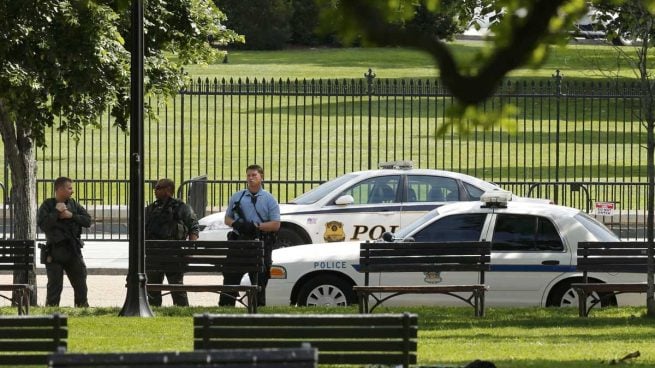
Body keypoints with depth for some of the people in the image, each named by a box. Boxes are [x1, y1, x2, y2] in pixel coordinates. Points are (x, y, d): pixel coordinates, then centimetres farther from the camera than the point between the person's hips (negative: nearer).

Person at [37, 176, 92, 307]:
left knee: (80, 282, 6)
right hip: (55, 251, -4)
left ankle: (83, 307, 14)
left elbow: (87, 221, 3)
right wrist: (56, 211, -15)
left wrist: (71, 216, -9)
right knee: (55, 284, -3)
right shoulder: (47, 205, -2)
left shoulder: (74, 204, 10)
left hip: (73, 250, 4)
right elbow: (42, 224, -16)